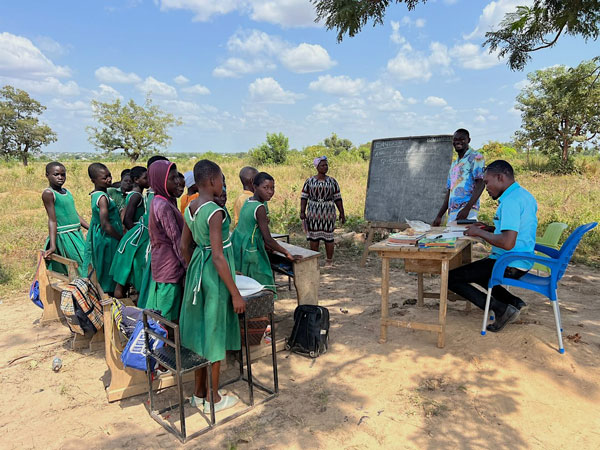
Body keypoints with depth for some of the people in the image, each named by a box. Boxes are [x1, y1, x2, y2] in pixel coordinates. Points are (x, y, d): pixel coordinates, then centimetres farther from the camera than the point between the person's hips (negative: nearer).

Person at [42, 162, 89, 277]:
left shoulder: (67, 192, 13)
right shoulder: (48, 193, -9)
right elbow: (52, 220, -15)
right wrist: (53, 246, -19)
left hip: (77, 234, 8)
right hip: (64, 236, -8)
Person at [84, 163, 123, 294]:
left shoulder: (95, 195, 9)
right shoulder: (103, 197, -19)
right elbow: (105, 225, -24)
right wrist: (122, 238, -16)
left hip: (98, 237, 9)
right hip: (107, 239, -9)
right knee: (108, 271, 0)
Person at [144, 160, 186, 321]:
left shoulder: (161, 202, 10)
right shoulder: (164, 206, -19)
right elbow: (176, 240, -19)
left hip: (162, 264, 10)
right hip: (169, 265, -10)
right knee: (167, 314, 1)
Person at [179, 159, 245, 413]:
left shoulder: (190, 208, 4)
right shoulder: (215, 212, -22)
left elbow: (184, 245, 12)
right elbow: (218, 256, -25)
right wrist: (235, 294, -20)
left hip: (197, 268, 8)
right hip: (214, 272, -8)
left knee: (201, 329, 18)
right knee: (214, 333, 6)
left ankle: (199, 392, 34)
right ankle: (213, 399, 23)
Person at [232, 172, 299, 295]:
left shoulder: (248, 202, 8)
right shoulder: (260, 208, -19)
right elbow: (268, 239, -21)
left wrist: (265, 245, 21)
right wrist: (287, 253, -13)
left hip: (237, 246, 9)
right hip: (250, 251, -9)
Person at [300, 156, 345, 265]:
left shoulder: (332, 181, 4)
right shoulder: (310, 181, 3)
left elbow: (337, 198, 5)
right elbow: (304, 197, 1)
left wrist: (342, 213, 2)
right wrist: (302, 212, -9)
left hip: (328, 213, 0)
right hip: (313, 213, 0)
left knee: (328, 237, 1)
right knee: (313, 237, 4)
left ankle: (329, 261, 12)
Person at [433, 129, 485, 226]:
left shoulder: (476, 157, 3)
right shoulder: (454, 164, 25)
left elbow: (480, 184, -9)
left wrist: (467, 208, -21)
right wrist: (439, 216, 15)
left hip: (467, 211, -7)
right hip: (452, 213, 7)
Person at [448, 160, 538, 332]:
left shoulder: (510, 201, -22)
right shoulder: (525, 195, 11)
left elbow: (508, 243, -30)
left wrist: (479, 233, -16)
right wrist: (489, 228, 12)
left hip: (509, 265, -10)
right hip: (522, 263, 10)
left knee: (451, 278, -7)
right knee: (472, 270, 31)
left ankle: (501, 309, -10)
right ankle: (513, 301, 16)